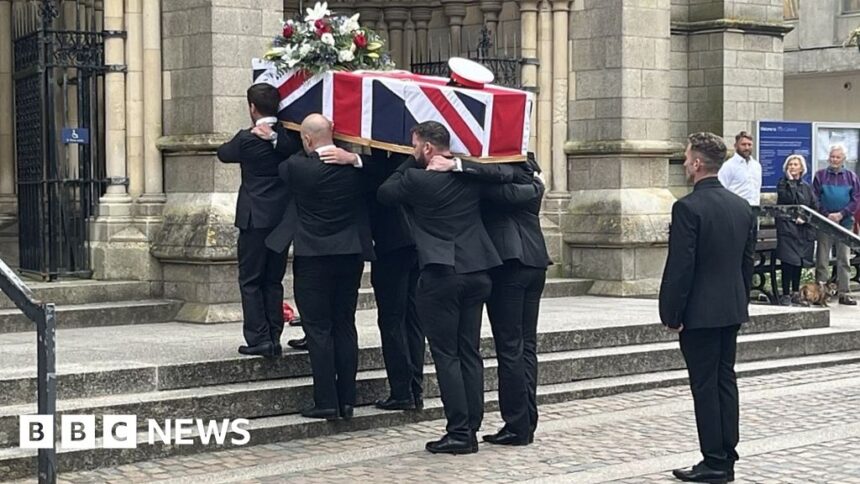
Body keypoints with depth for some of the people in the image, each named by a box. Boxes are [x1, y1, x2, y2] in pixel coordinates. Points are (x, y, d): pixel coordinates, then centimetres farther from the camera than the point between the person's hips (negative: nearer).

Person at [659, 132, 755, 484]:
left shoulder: (688, 207, -16)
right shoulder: (742, 207, 7)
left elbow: (680, 267, -17)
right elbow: (748, 261, 12)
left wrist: (671, 314, -11)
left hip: (699, 312, -7)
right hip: (732, 310, 7)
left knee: (705, 386, -1)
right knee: (725, 381, 12)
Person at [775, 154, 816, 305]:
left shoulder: (806, 187, 14)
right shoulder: (782, 184, 1)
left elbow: (813, 207, 10)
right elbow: (788, 199, -16)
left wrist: (804, 218, -6)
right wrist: (791, 182, -14)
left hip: (804, 229, 5)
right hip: (787, 227, -5)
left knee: (800, 262, 8)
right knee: (788, 261, -10)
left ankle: (795, 292, 17)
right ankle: (786, 295, -8)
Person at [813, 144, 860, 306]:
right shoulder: (820, 175, 5)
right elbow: (815, 199, 1)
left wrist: (841, 214, -10)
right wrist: (827, 215, -12)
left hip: (845, 222, 1)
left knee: (844, 259, 4)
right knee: (822, 259, -1)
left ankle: (843, 293, 7)